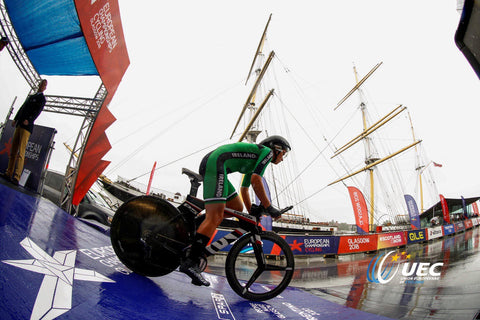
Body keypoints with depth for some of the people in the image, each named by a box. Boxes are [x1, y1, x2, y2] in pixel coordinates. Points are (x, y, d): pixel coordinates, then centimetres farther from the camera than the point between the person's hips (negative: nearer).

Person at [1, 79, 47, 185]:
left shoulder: (42, 98, 5)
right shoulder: (30, 96, 24)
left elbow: (38, 111, -8)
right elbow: (22, 108, 22)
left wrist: (29, 120, -21)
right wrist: (15, 119, 12)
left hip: (27, 126, -7)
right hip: (19, 124, 7)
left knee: (21, 151, -15)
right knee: (13, 150, 5)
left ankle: (16, 177, -20)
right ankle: (9, 173, 9)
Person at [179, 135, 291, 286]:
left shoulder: (254, 159, 30)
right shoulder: (267, 151, 5)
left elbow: (244, 190, 35)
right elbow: (256, 180, -10)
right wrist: (269, 208, -7)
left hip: (209, 164, 10)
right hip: (215, 162, -10)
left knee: (238, 208, 12)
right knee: (215, 216, -18)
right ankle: (190, 262, -24)